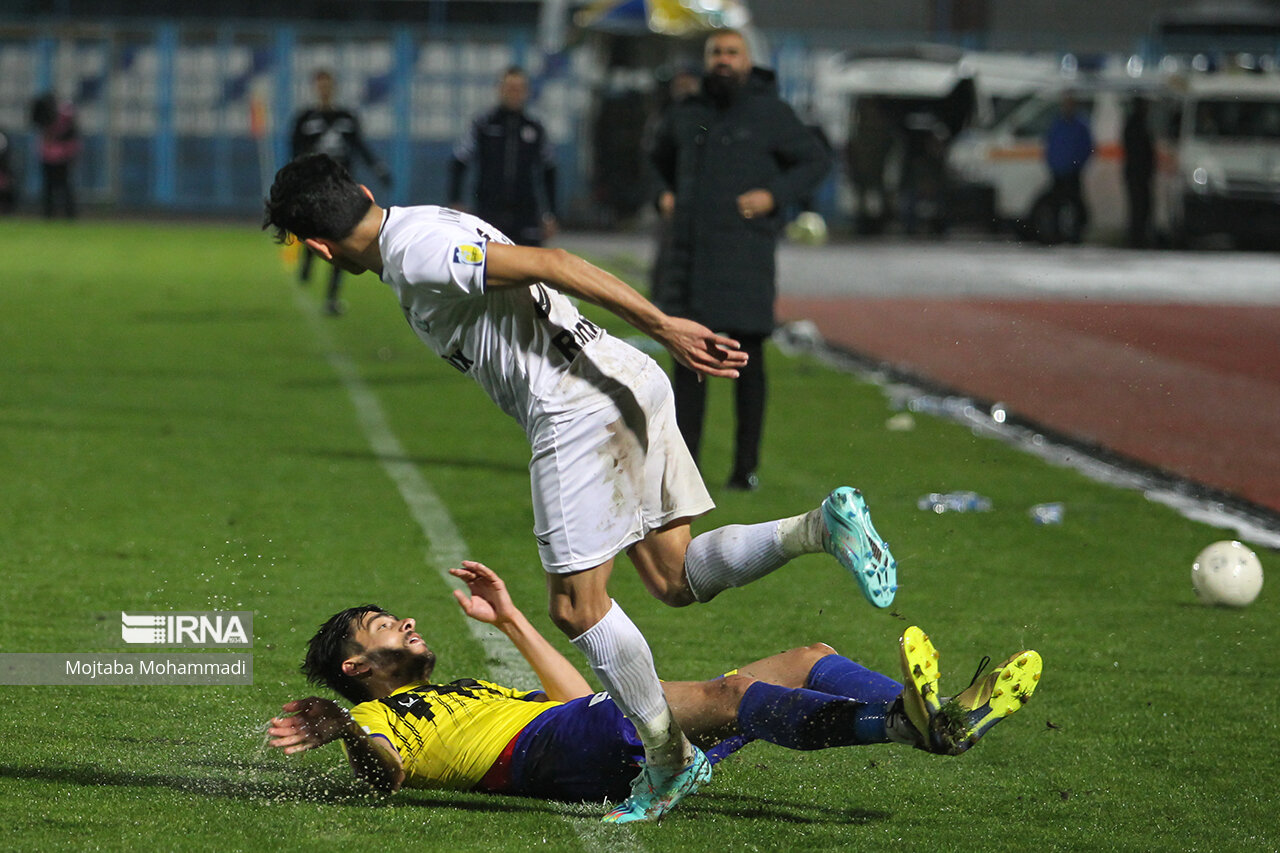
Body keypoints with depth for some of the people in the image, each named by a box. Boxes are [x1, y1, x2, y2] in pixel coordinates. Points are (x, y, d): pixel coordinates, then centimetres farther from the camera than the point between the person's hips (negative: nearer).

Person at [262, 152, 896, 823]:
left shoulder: (416, 256, -12)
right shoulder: (431, 226, 19)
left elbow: (548, 263, -19)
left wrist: (664, 327, -21)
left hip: (581, 407, -10)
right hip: (630, 383, 10)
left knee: (577, 605, -2)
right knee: (677, 580, 11)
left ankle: (668, 760, 5)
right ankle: (822, 527, -3)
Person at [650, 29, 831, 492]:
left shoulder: (769, 113, -1)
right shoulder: (686, 115, 11)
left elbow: (816, 160, 4)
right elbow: (661, 156, 31)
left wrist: (775, 195, -8)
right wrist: (666, 195, 14)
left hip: (746, 257, -4)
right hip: (690, 253, 4)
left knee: (748, 359, 0)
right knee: (688, 360, 2)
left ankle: (746, 466, 6)